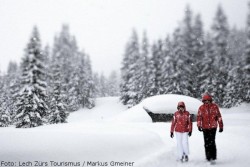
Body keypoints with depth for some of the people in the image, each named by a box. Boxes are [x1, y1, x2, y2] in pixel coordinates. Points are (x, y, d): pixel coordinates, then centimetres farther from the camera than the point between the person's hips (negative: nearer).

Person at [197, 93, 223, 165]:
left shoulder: (215, 106, 0)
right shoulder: (201, 108, 1)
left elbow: (219, 116, 4)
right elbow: (199, 117, -1)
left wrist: (221, 126, 3)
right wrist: (199, 126, -14)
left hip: (213, 127, -2)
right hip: (205, 128, 2)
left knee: (212, 142, -10)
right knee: (206, 143, 5)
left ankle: (213, 158, -4)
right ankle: (208, 157, 18)